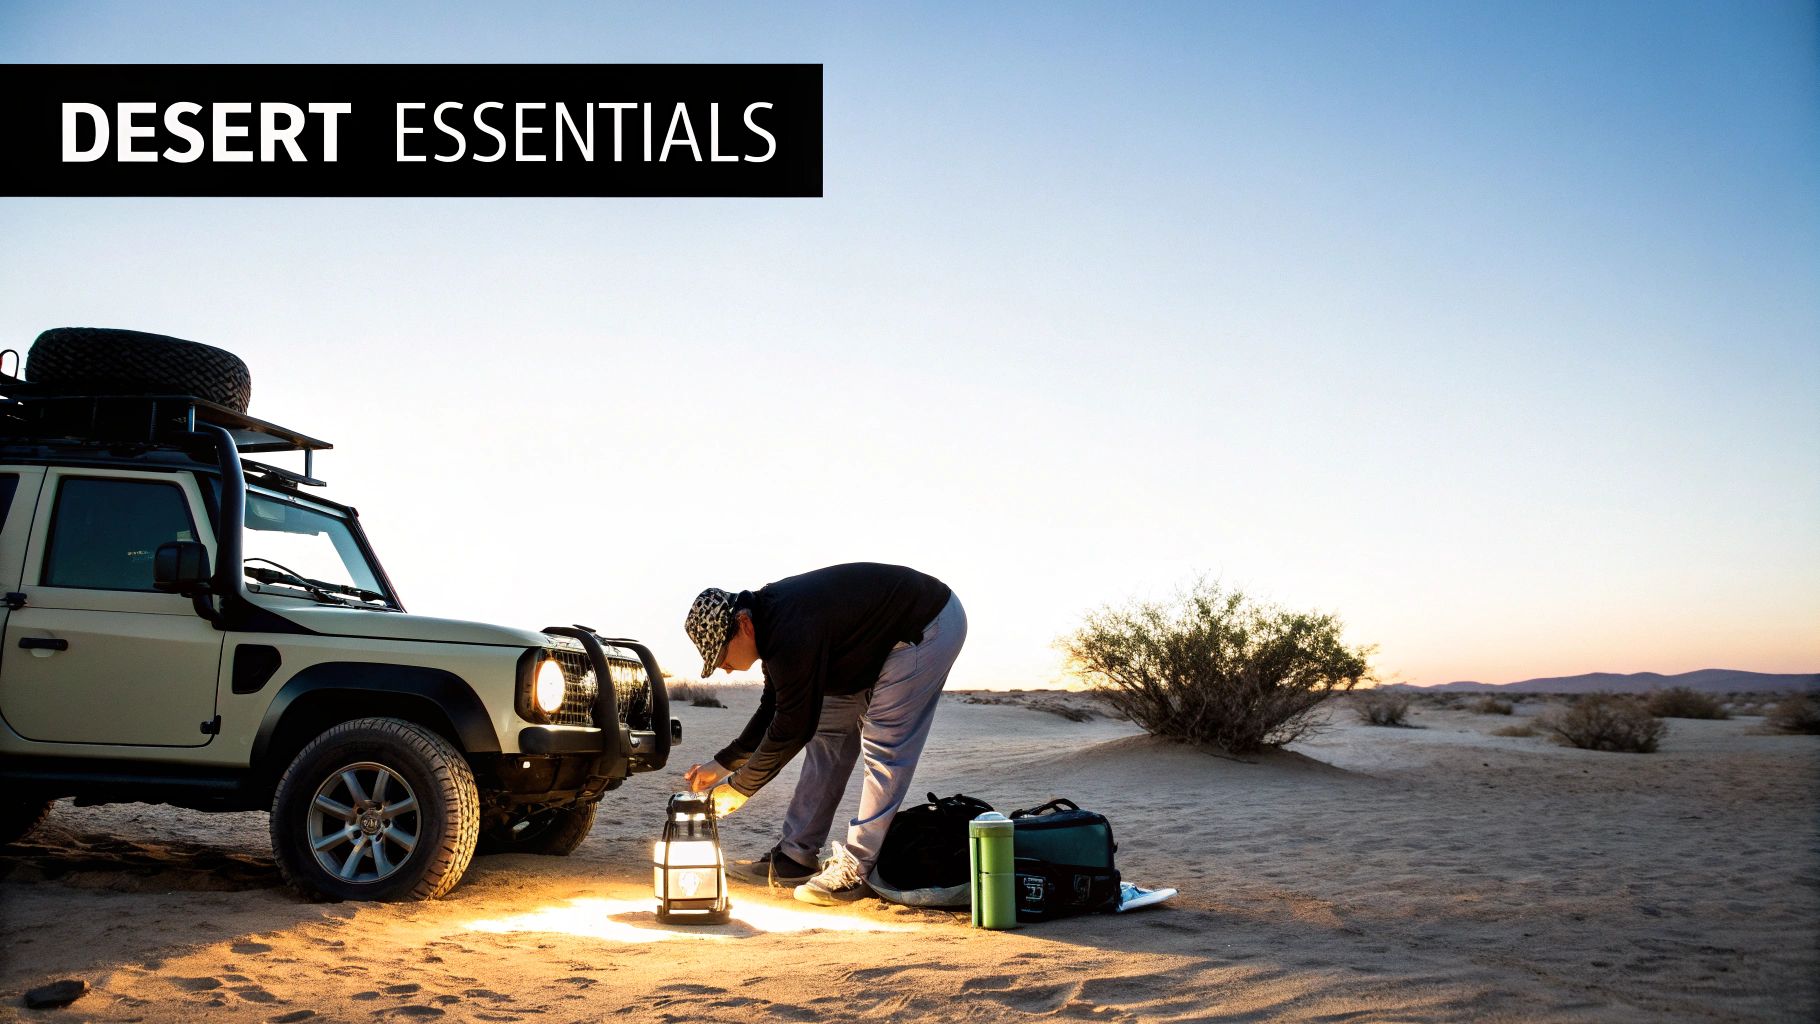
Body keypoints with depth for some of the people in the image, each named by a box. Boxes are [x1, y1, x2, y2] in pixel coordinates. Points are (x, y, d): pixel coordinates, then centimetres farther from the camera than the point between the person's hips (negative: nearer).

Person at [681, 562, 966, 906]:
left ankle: (855, 870, -7)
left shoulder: (791, 634, -32)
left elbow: (793, 727, -26)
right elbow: (774, 710, 11)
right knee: (829, 735, 9)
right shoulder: (770, 619, -1)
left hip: (928, 626, -10)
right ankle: (794, 857, 14)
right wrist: (722, 764, 8)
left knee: (884, 748, -14)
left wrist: (739, 787, -14)